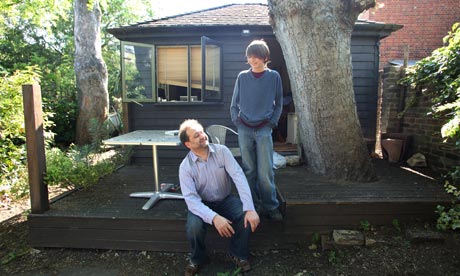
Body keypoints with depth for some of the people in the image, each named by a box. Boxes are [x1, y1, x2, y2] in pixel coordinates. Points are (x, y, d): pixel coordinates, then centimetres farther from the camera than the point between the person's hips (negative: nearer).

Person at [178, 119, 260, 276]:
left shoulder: (222, 151, -14)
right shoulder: (185, 167, -18)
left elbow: (239, 177, -24)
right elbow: (191, 199, -26)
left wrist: (250, 209, -35)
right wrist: (214, 217, -42)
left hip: (226, 199, 2)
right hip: (202, 204, -1)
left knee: (247, 217, -25)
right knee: (194, 226, -32)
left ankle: (237, 254, 4)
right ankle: (198, 258, 3)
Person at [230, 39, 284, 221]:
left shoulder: (274, 76, 2)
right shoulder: (242, 77, 6)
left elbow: (278, 103, 8)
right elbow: (234, 103, 12)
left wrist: (272, 122, -1)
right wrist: (236, 120, 2)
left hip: (263, 130, -2)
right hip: (244, 130, 2)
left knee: (265, 172, -4)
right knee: (249, 170, 8)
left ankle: (271, 206, 11)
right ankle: (253, 205, 21)